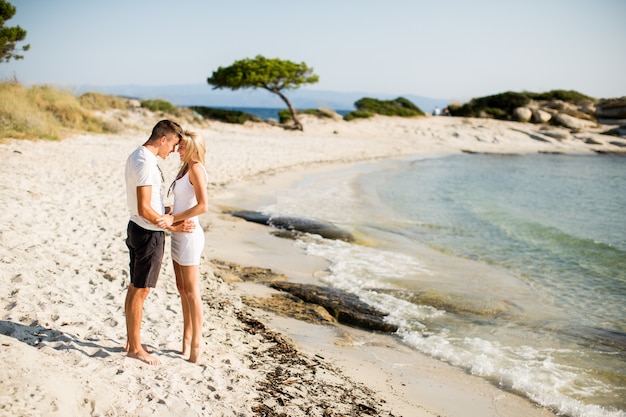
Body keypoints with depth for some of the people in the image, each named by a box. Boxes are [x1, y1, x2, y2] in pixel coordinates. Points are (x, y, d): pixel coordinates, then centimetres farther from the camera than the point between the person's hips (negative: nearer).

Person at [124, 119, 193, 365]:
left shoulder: (136, 156, 10)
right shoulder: (146, 163, -22)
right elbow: (144, 209, -24)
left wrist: (168, 209, 22)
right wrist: (174, 226, -18)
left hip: (136, 228, 10)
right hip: (149, 234, -10)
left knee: (134, 288, 16)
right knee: (141, 291, 0)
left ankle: (132, 341, 27)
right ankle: (135, 348, 11)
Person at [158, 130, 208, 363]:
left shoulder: (196, 169, -15)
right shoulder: (186, 169, 13)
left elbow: (203, 206, -25)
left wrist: (173, 218, -26)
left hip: (189, 235, -9)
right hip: (179, 234, 10)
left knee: (191, 291, -1)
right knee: (182, 289, 15)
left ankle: (197, 341, 10)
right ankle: (187, 337, 25)